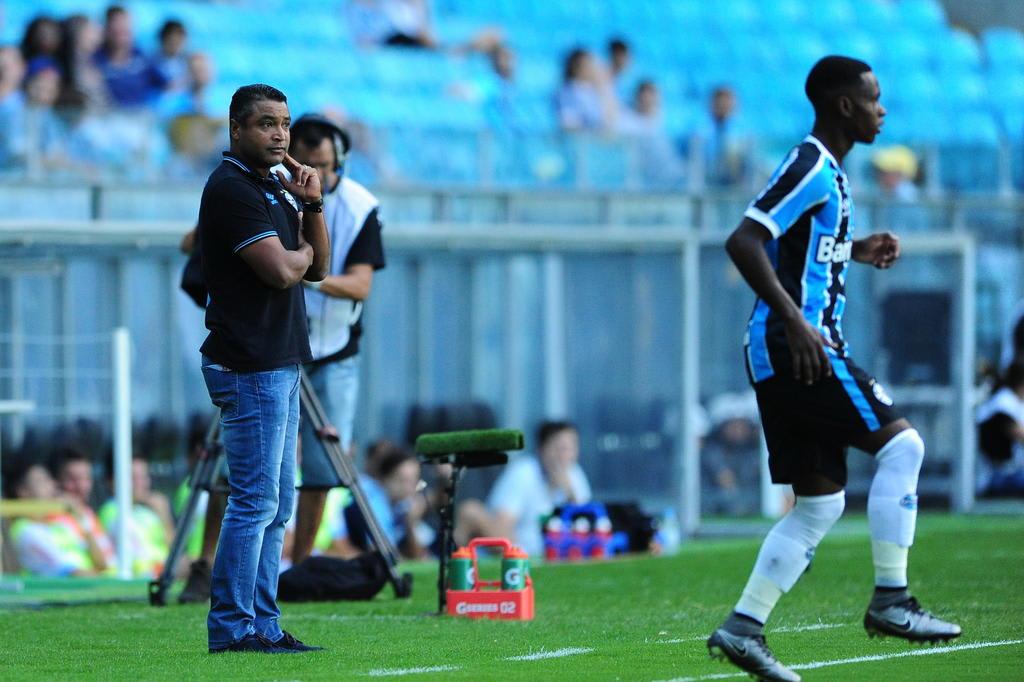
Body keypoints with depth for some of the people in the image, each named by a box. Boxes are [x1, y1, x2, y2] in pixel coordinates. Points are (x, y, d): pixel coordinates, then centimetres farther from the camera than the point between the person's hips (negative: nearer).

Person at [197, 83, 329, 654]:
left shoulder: (274, 188, 19)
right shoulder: (231, 189, -12)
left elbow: (318, 268, 15)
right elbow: (281, 269, -21)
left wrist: (312, 206, 1)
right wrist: (301, 250, 1)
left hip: (281, 364, 10)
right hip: (250, 367, -10)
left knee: (277, 505, 11)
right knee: (255, 500, -11)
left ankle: (262, 624, 13)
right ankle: (233, 628, -9)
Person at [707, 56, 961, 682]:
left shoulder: (829, 172, 20)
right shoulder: (811, 167, -11)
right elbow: (744, 242, -21)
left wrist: (857, 251, 22)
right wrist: (794, 322, -26)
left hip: (797, 352, 10)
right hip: (793, 347, -10)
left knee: (821, 503, 8)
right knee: (901, 443, -12)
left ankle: (743, 627, 6)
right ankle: (890, 600, -11)